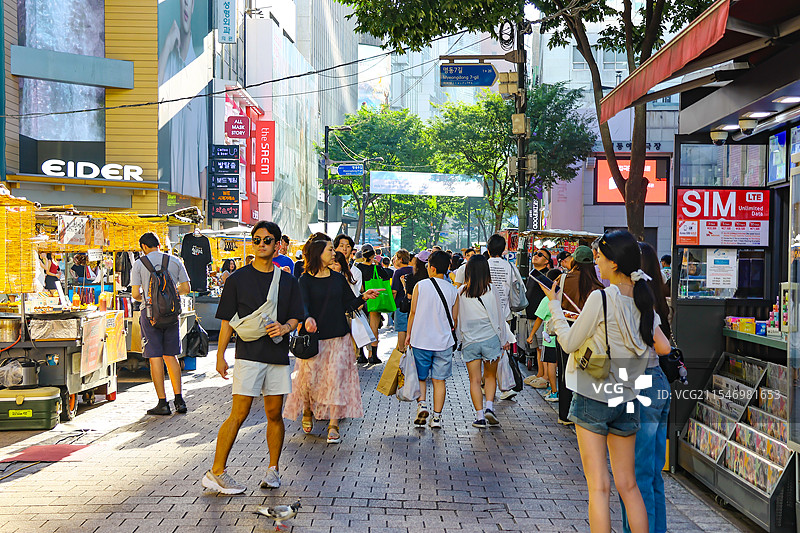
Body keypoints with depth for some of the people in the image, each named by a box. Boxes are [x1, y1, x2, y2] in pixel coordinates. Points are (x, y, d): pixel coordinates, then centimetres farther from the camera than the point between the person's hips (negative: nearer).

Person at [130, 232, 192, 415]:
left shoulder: (139, 263, -2)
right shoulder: (175, 261, 5)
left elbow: (135, 294, -5)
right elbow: (186, 288, 6)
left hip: (151, 313, -3)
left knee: (155, 358, 1)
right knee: (170, 356, 12)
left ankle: (163, 403, 1)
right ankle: (179, 400, 9)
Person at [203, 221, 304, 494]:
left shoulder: (288, 281, 10)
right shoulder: (237, 279, 2)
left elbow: (295, 317, 14)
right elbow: (227, 321, 3)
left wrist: (285, 327, -9)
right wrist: (220, 355, 1)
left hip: (278, 354, 3)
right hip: (248, 353, -3)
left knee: (274, 414, 7)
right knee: (239, 413, -7)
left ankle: (273, 469, 20)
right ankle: (216, 472, 0)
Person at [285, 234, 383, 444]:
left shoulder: (338, 278, 8)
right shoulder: (305, 280, -3)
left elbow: (349, 303, 11)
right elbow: (303, 306, -15)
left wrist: (364, 297, -7)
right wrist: (308, 318, -36)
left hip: (339, 337, 2)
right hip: (314, 338, -2)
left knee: (336, 379, -4)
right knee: (309, 378, 2)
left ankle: (333, 425, 1)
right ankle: (307, 412, 31)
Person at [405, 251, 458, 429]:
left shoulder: (420, 286, -6)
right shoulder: (453, 290, 0)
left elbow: (413, 312, -4)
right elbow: (455, 318, 4)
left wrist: (408, 333, 8)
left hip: (421, 340, -1)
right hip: (443, 341, 1)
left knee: (421, 377, 13)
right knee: (439, 379, 8)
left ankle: (421, 404, -7)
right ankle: (437, 416, 9)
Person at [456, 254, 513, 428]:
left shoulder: (461, 292, -4)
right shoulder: (491, 291, -7)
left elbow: (458, 317, 3)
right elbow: (498, 317, -1)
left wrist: (460, 337, 15)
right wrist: (505, 339, 10)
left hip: (469, 341, 1)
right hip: (490, 338, -1)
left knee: (475, 379, 6)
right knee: (490, 376, 16)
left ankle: (480, 416, 3)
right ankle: (489, 407, -1)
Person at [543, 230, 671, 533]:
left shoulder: (600, 298, -16)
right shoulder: (643, 301, 2)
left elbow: (569, 343, -8)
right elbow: (663, 347, 5)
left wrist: (555, 305, 4)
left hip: (593, 399, -6)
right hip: (627, 400, 6)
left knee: (598, 487, 0)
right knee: (628, 486, 15)